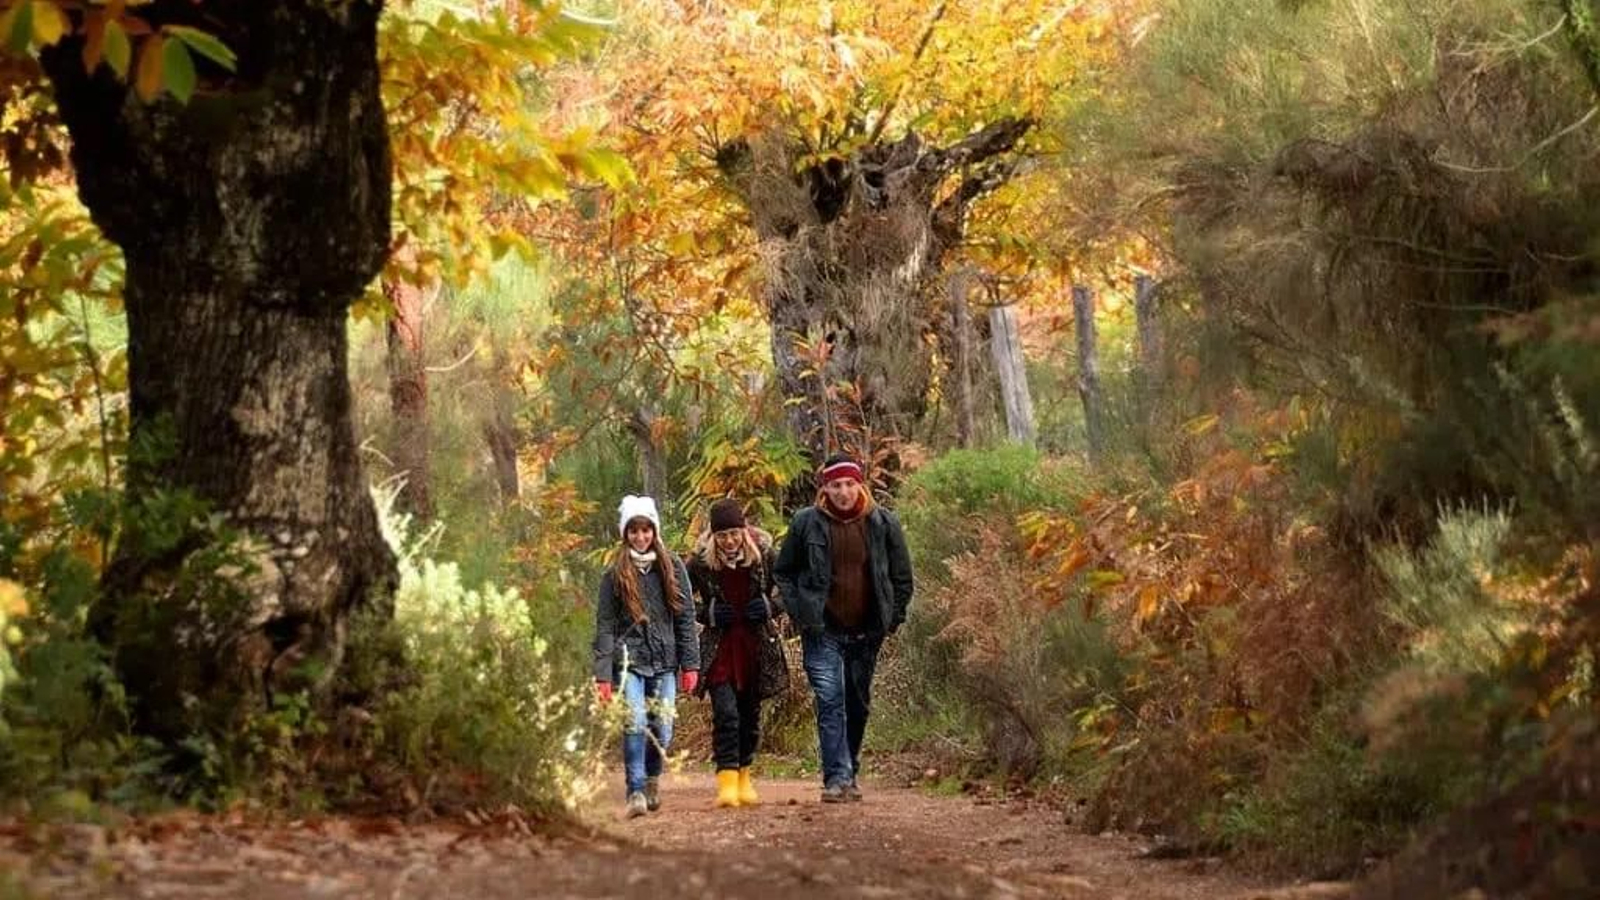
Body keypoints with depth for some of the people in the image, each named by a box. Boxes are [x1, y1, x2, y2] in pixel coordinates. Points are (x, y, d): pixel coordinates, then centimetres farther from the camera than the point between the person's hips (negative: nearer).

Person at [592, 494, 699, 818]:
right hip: (629, 660, -2)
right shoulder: (615, 574, 3)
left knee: (662, 730, 4)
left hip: (664, 662, 2)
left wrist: (690, 664, 1)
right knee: (635, 724, -17)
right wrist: (602, 674, -5)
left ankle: (652, 778, 31)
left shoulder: (672, 568, 6)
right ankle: (636, 792, -13)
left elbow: (686, 618, 7)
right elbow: (604, 626, 2)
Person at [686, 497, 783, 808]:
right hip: (719, 649, -2)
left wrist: (771, 606, -9)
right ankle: (727, 783, -15)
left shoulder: (763, 554, -6)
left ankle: (744, 778, 27)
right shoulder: (700, 561, -9)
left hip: (755, 646, 2)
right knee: (725, 713, -15)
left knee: (750, 713, 10)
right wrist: (708, 615, -11)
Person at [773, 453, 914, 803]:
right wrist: (800, 613, -2)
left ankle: (850, 773, 24)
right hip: (823, 632, -2)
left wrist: (893, 617, 4)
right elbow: (782, 572, 7)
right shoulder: (807, 523, -4)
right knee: (830, 702, -13)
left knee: (858, 705, 12)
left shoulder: (882, 523, 0)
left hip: (867, 633, 2)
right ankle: (837, 778, -17)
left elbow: (902, 576, 10)